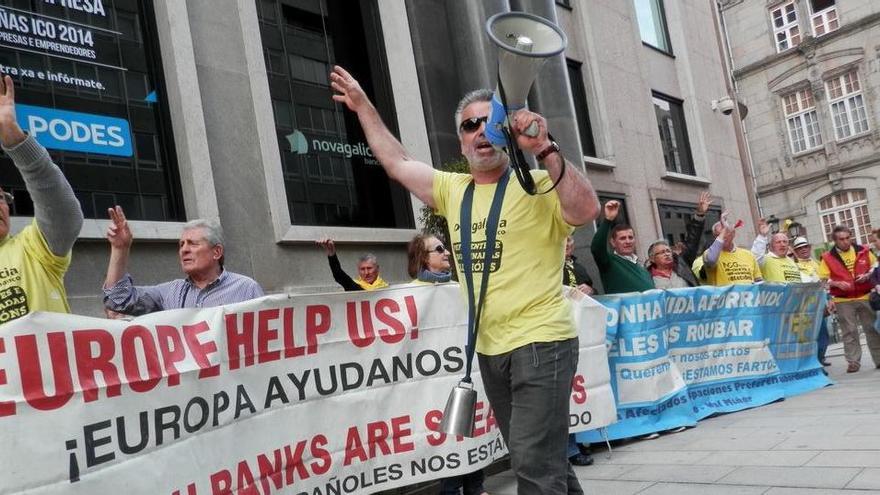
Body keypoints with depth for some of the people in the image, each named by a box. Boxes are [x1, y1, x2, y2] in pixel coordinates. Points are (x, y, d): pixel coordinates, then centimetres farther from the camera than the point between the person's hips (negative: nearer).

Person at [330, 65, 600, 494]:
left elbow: (586, 210, -27)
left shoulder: (535, 185, -9)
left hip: (541, 344, -7)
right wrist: (363, 106, 25)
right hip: (490, 349, 7)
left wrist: (545, 150, -32)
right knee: (541, 461, 19)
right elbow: (397, 162, 20)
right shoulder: (454, 189, 9)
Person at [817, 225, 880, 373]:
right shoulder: (827, 258, 0)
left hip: (866, 297, 2)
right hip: (843, 301, -1)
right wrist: (837, 283, -17)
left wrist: (868, 275, -6)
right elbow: (823, 279, -1)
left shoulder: (863, 251, 5)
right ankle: (853, 362, 6)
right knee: (849, 332, 0)